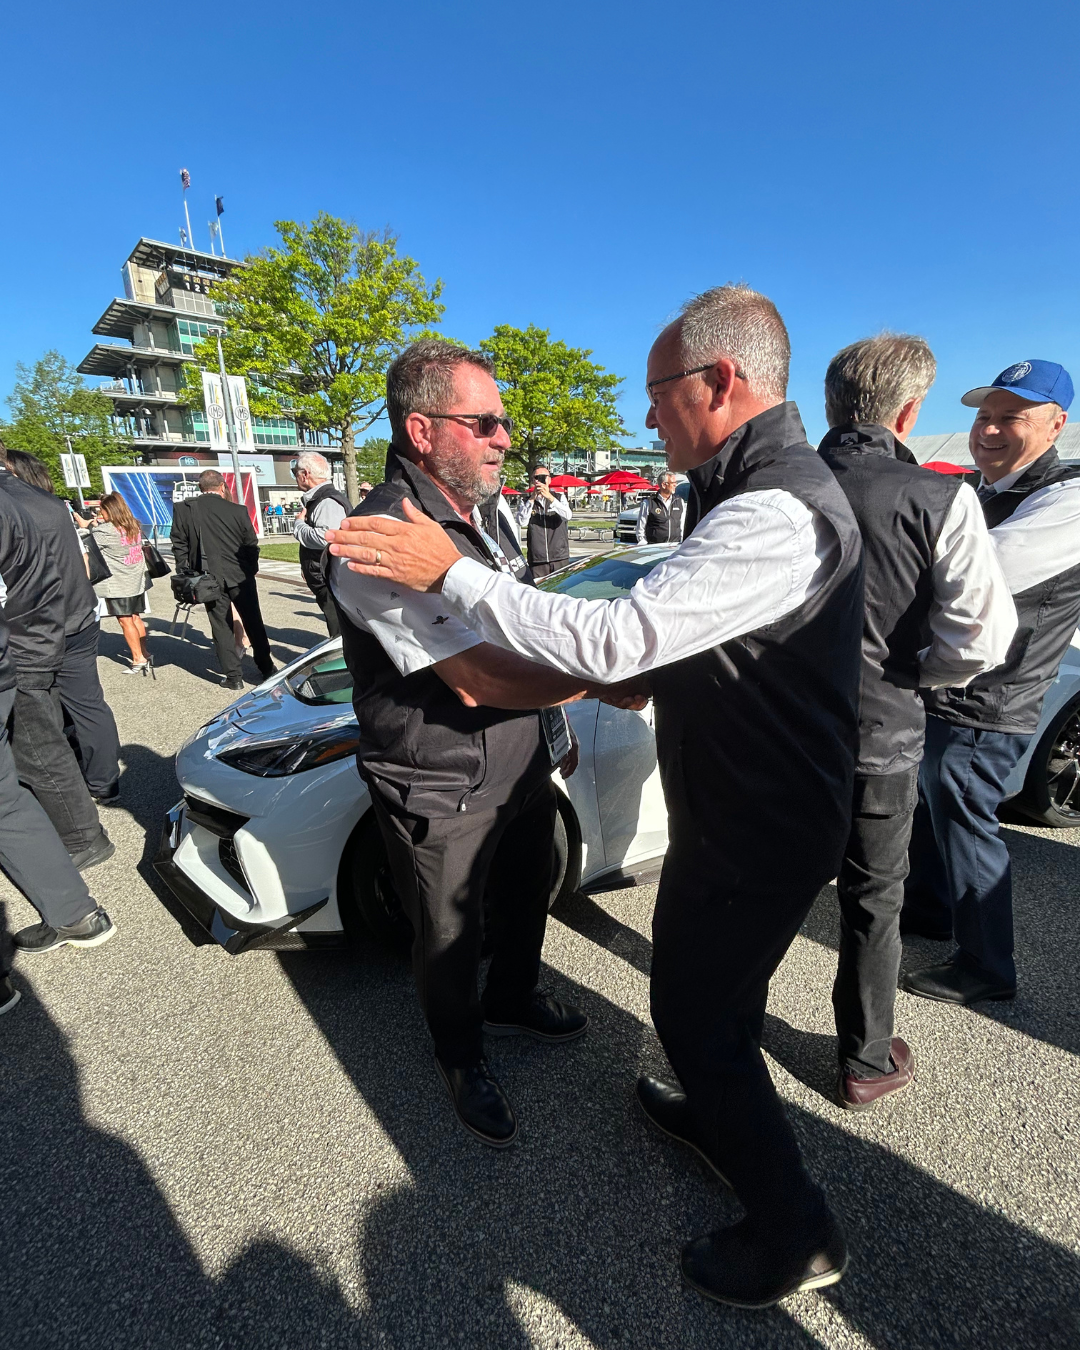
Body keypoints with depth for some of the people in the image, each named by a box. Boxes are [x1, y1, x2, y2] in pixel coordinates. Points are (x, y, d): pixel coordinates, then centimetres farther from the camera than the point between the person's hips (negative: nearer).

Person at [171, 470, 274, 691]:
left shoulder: (183, 509, -2)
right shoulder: (238, 511, -5)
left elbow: (179, 546, 1)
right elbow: (252, 546, 0)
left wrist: (187, 575, 9)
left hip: (209, 579, 0)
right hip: (240, 576, 0)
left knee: (221, 627, 7)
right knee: (253, 623, 11)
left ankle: (233, 676, 9)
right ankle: (266, 669, 20)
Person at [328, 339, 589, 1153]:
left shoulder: (471, 517, 7)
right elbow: (476, 679, -32)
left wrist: (555, 730, 16)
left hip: (521, 768, 9)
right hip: (442, 797, -8)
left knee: (527, 899, 27)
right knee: (451, 940, 16)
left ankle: (513, 1000, 56)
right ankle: (462, 1062, 45)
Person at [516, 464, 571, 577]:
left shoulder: (560, 497, 11)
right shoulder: (525, 501, 9)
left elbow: (568, 516, -9)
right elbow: (522, 521, -8)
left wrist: (550, 497, -19)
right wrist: (532, 498, -12)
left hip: (560, 556, 1)